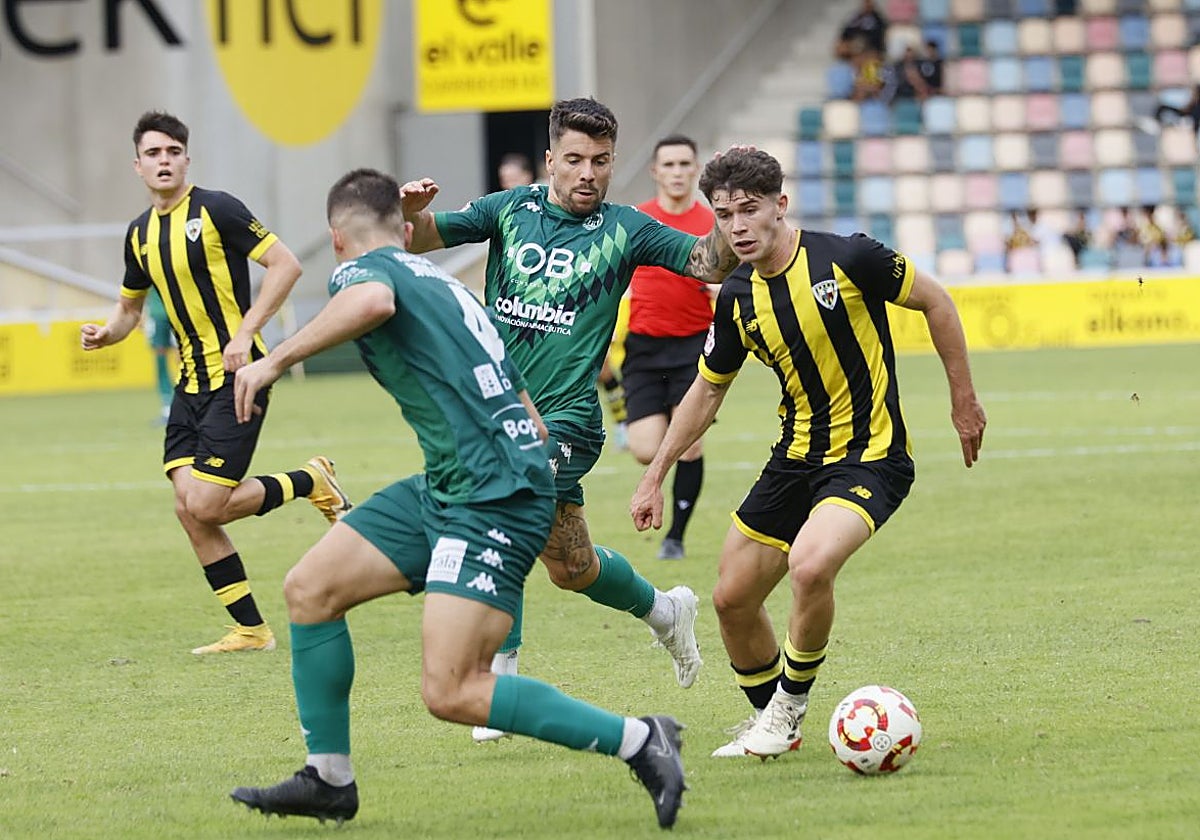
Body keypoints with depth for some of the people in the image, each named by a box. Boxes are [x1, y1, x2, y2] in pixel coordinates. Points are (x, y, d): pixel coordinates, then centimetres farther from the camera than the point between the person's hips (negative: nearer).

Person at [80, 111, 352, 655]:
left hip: (236, 377, -7)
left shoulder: (215, 210, -10)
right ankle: (251, 630, 8)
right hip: (191, 383, 7)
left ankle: (314, 481, 10)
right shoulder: (141, 234, 12)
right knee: (189, 510, -1)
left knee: (206, 506, -13)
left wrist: (245, 333, -19)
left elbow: (285, 264, -12)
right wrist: (106, 333, 2)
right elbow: (130, 305, 25)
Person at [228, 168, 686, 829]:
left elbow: (374, 300, -32)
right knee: (309, 589, 9)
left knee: (452, 693, -15)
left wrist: (275, 360, -24)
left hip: (493, 499, -10)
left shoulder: (359, 270, -3)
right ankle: (329, 781, 15)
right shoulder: (446, 287, 22)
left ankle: (639, 742, -8)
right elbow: (533, 422, 23)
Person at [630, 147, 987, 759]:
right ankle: (769, 721, 32)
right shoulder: (737, 299, 1)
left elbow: (934, 301, -3)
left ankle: (790, 704, -6)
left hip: (870, 459, -6)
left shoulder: (846, 258, -17)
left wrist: (964, 401, 1)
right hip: (795, 458, 6)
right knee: (732, 600, 7)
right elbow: (706, 392, 16)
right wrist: (654, 477, 14)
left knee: (810, 565, -31)